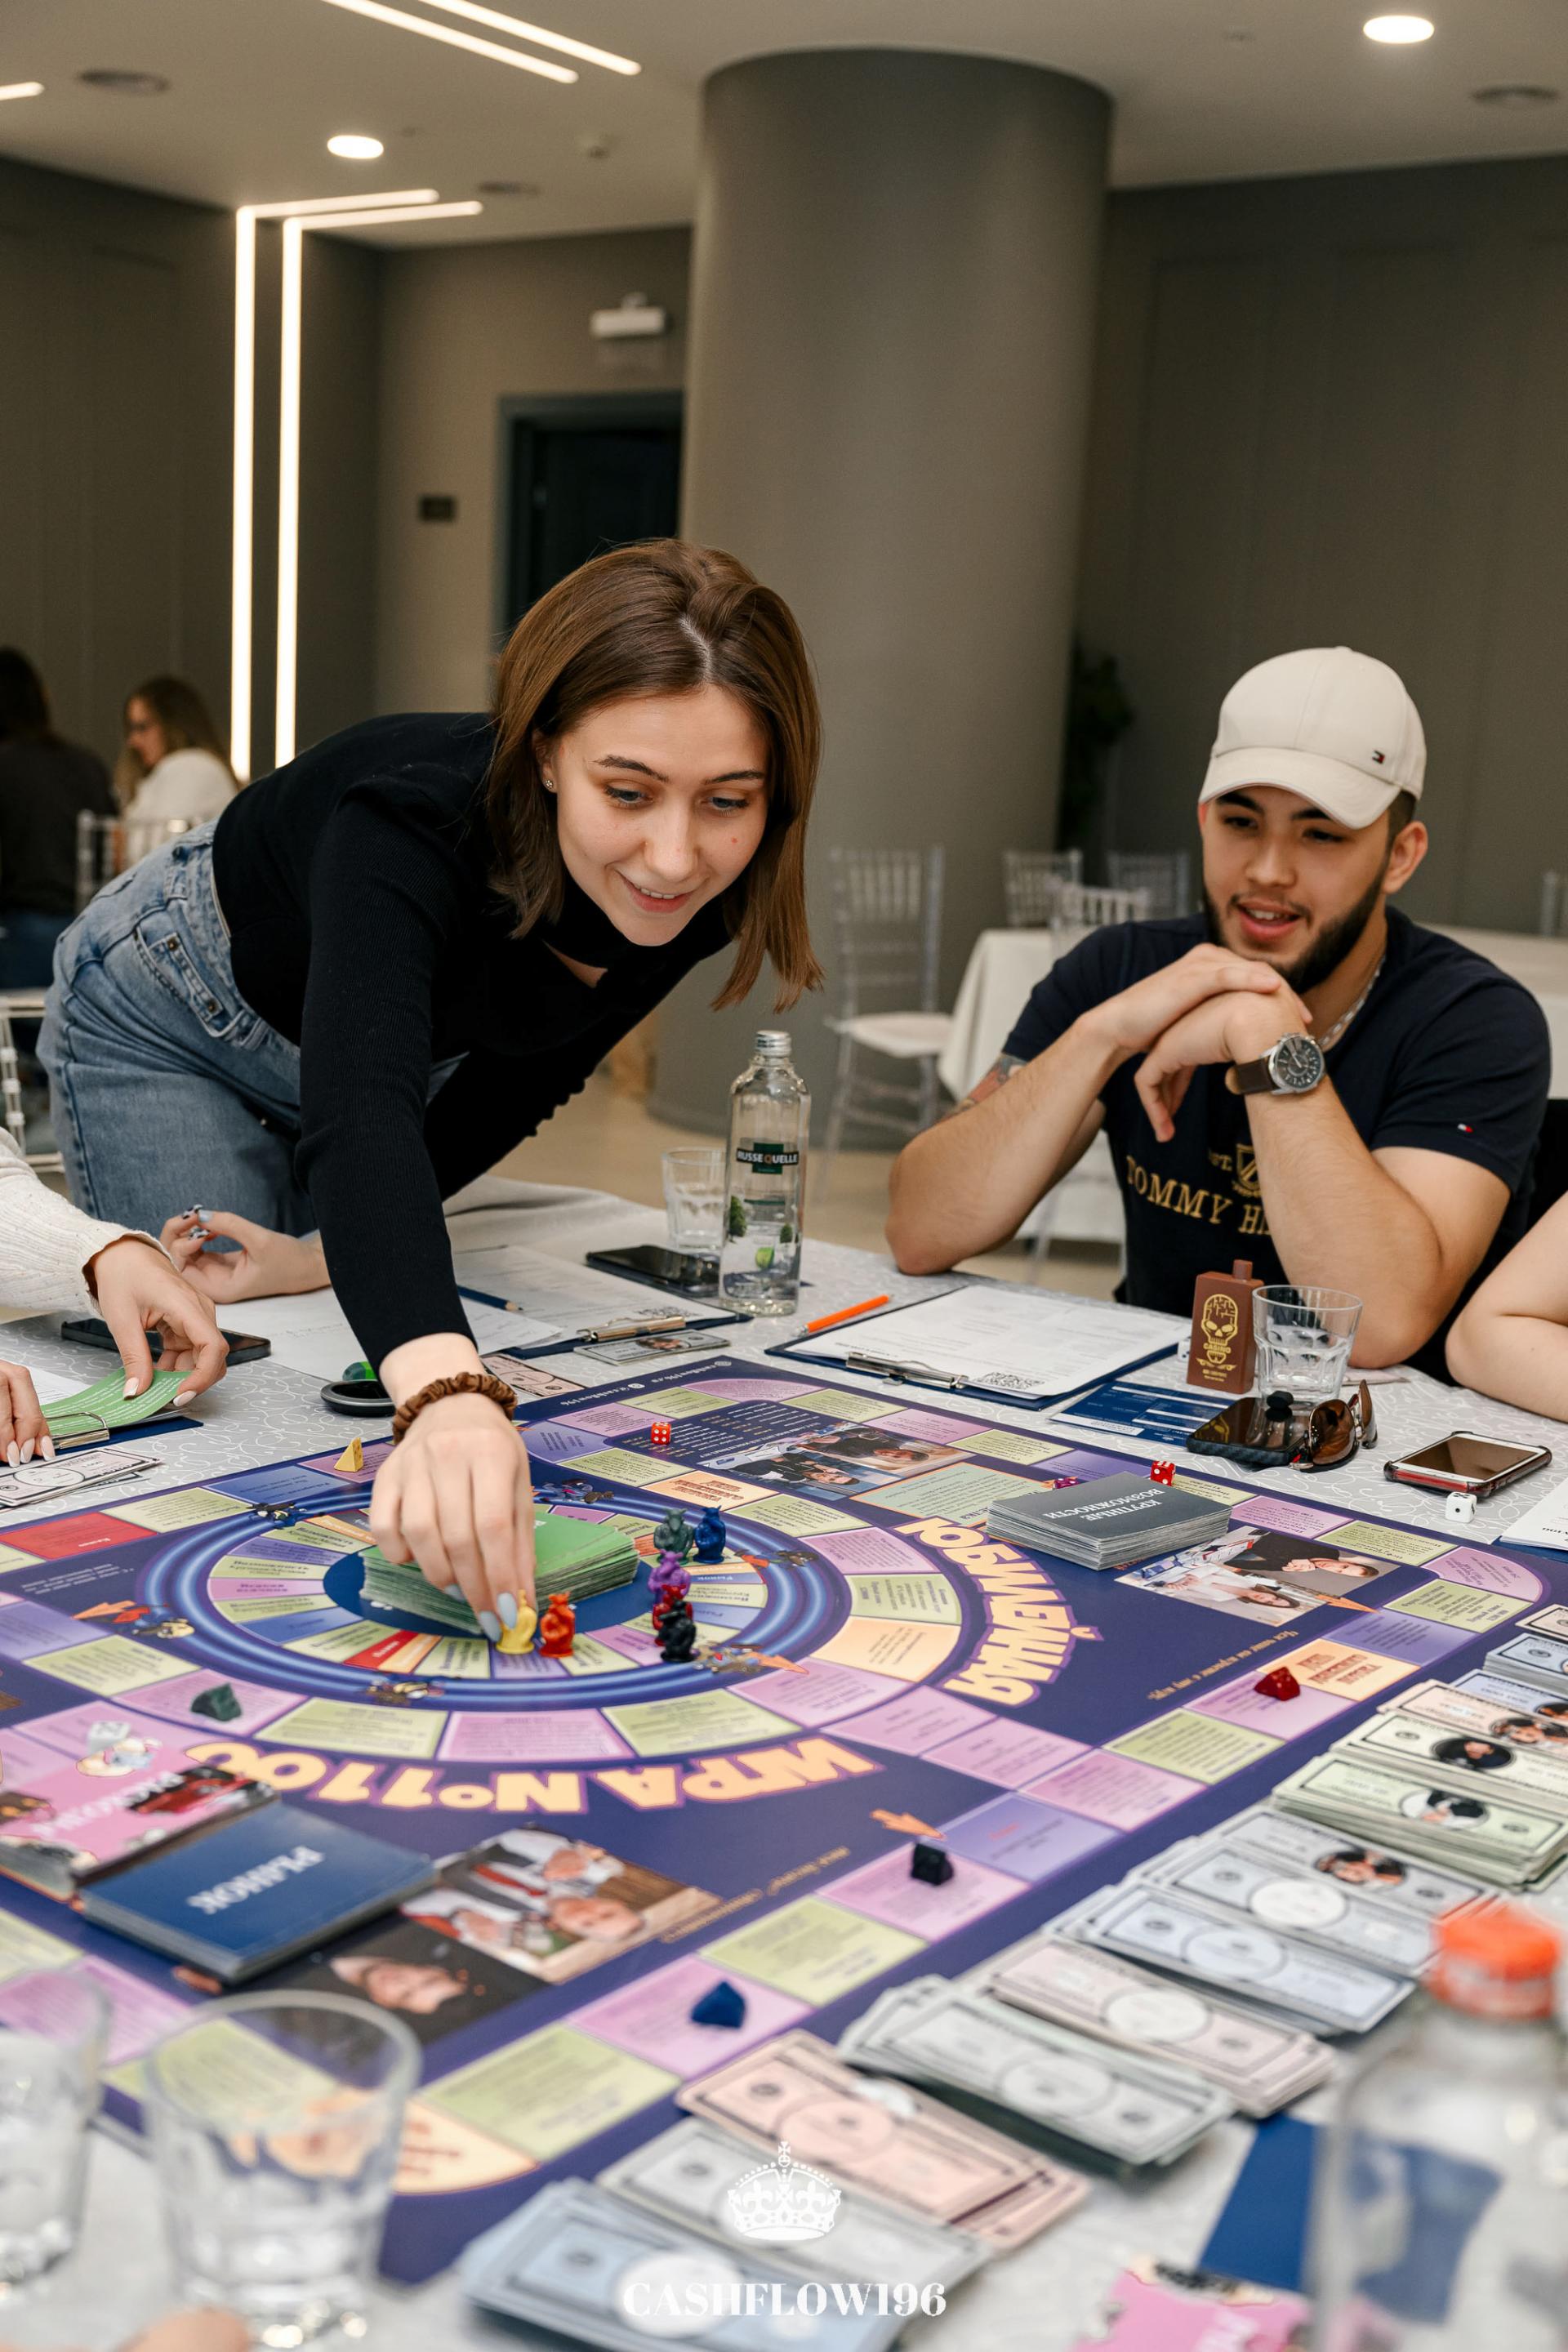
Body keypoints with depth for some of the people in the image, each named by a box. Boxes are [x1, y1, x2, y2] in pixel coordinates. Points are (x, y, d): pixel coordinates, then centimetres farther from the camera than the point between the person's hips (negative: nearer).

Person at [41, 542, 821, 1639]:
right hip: (179, 1007, -5)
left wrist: (329, 1252, -20)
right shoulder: (417, 819, -45)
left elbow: (522, 1077, -12)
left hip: (408, 1035, 5)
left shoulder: (708, 894, -27)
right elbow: (361, 1111, -62)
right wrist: (449, 1393, -80)